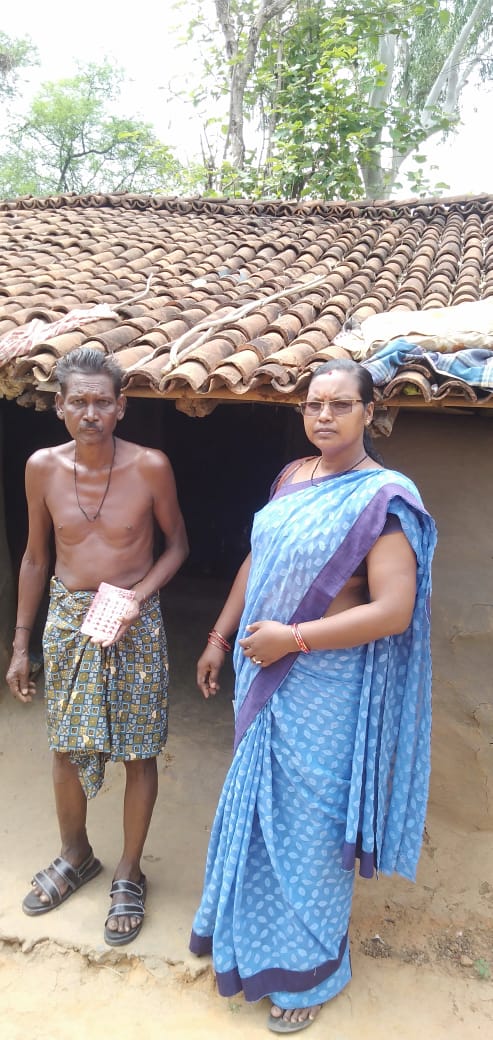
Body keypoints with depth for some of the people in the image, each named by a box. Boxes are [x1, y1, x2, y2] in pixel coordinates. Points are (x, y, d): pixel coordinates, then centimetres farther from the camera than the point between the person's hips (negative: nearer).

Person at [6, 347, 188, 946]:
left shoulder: (150, 467, -14)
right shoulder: (43, 467, -6)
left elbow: (176, 544, -1)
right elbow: (35, 556, 4)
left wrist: (138, 597, -18)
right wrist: (20, 644, 6)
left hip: (134, 621, -2)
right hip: (67, 619, 3)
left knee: (138, 752, 8)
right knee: (66, 748, 15)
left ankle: (129, 874, 30)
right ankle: (75, 857, 42)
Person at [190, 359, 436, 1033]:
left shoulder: (383, 497, -19)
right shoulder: (292, 477, 4)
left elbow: (394, 610, -24)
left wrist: (291, 638, -22)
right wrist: (220, 638, 13)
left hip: (327, 687, -7)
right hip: (266, 675, 7)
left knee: (310, 820, 9)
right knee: (258, 801, 23)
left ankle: (310, 971, 35)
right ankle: (248, 927, 50)